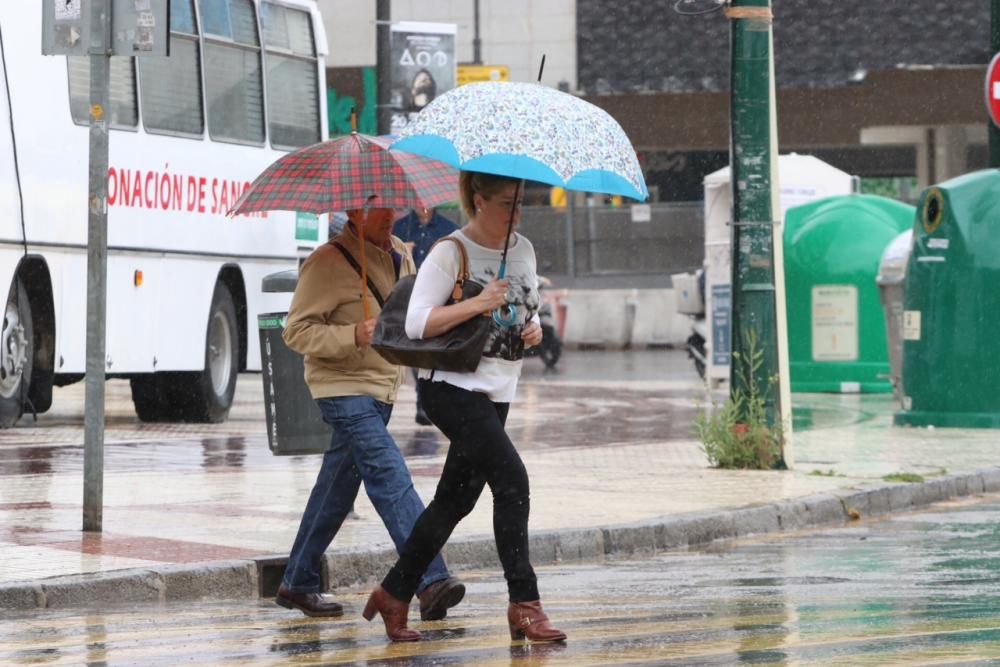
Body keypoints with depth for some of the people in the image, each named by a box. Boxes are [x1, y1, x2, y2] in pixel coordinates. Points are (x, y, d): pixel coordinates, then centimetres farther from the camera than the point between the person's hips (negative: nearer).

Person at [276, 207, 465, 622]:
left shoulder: (398, 254, 11)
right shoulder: (327, 263, -13)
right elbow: (297, 331, -14)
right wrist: (353, 336, -27)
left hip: (383, 387, 8)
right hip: (344, 389, -8)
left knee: (338, 487, 14)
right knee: (391, 479, -19)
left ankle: (298, 584, 24)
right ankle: (431, 581, -28)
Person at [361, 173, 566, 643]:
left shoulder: (523, 250, 12)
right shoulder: (449, 254, -11)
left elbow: (528, 309, 24)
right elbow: (416, 324, -17)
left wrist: (534, 329, 1)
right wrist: (477, 304, -24)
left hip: (496, 391, 8)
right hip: (453, 387, -8)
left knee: (456, 498, 11)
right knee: (512, 481, -19)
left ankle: (394, 594, 24)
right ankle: (524, 604, -17)